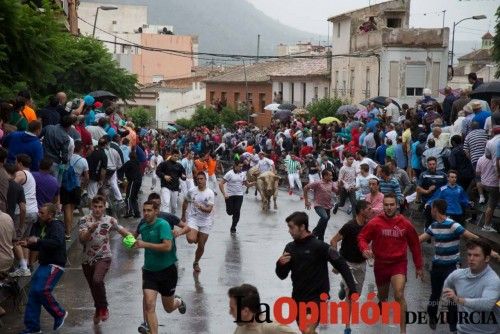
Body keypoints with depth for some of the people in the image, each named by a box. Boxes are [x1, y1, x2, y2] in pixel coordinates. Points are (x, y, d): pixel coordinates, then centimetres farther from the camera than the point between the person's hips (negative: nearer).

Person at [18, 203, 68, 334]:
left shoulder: (57, 226, -13)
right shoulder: (40, 226, 13)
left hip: (55, 264, -9)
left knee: (42, 290, -21)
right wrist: (28, 244, 5)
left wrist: (38, 241, -31)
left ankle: (60, 314, -1)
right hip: (44, 264, 9)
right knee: (33, 293, 5)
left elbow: (57, 242, -32)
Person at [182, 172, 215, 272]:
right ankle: (195, 236, 11)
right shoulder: (191, 191, -3)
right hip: (193, 219, 0)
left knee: (201, 246, 6)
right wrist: (183, 216, 19)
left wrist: (202, 208, -36)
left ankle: (196, 263, 31)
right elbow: (185, 203, 15)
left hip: (205, 221, 0)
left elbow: (209, 209, -16)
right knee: (191, 239, -26)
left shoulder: (210, 193, -9)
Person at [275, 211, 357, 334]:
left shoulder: (319, 246, -14)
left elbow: (342, 265, -13)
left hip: (317, 297, -6)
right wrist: (280, 264, -15)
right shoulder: (290, 247, 2)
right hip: (297, 298, 6)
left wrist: (353, 290, -19)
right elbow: (282, 276, 7)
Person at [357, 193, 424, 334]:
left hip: (399, 264, -1)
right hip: (380, 264, 2)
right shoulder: (375, 223, -9)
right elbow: (362, 238, -2)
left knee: (399, 295, -20)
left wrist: (419, 266, 8)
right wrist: (365, 249, -24)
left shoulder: (406, 224, -5)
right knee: (383, 296, 20)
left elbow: (415, 245, 5)